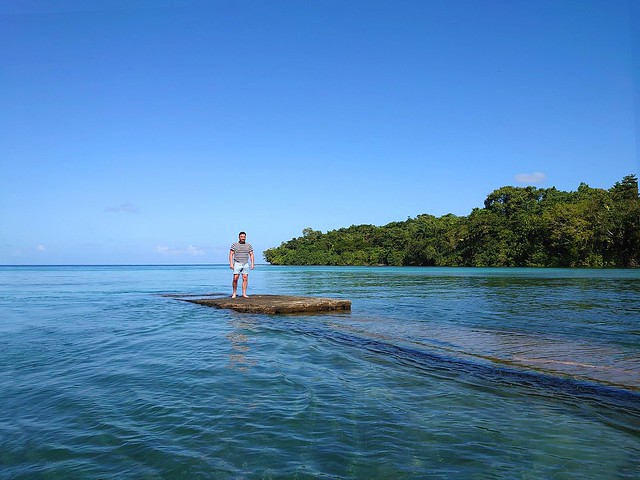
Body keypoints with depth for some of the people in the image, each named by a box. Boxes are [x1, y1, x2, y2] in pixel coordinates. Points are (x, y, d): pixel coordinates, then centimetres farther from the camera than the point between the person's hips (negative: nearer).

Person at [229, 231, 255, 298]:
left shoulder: (249, 245, 9)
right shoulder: (234, 245, 2)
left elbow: (251, 255, 11)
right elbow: (231, 254, 0)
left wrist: (252, 264, 1)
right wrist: (231, 263, -10)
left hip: (246, 264, 2)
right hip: (237, 263, -2)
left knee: (245, 279, -2)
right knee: (235, 278, -8)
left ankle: (244, 293, 2)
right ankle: (234, 293, 6)